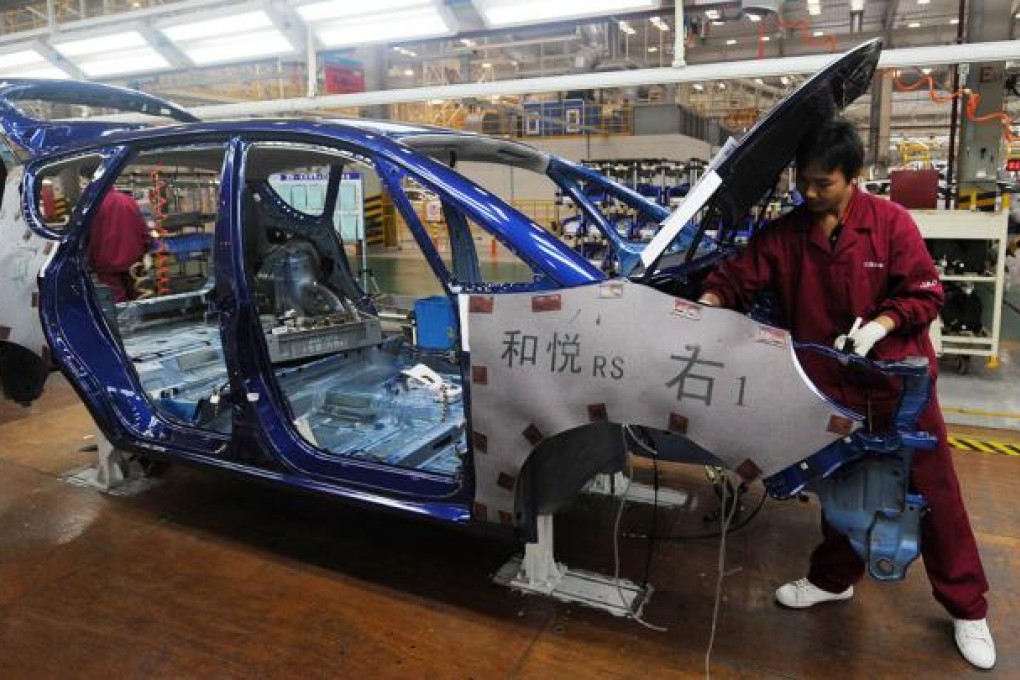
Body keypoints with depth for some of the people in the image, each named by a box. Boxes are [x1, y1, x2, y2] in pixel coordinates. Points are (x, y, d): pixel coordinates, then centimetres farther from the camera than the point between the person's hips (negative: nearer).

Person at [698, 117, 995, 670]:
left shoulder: (890, 222, -10)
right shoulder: (783, 234, -2)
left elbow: (926, 293, -8)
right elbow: (740, 275, -4)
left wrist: (878, 325, -23)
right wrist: (709, 302, -23)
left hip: (900, 378, -2)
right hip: (832, 383, 2)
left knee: (933, 490, 8)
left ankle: (967, 608, 26)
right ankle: (833, 578, 38)